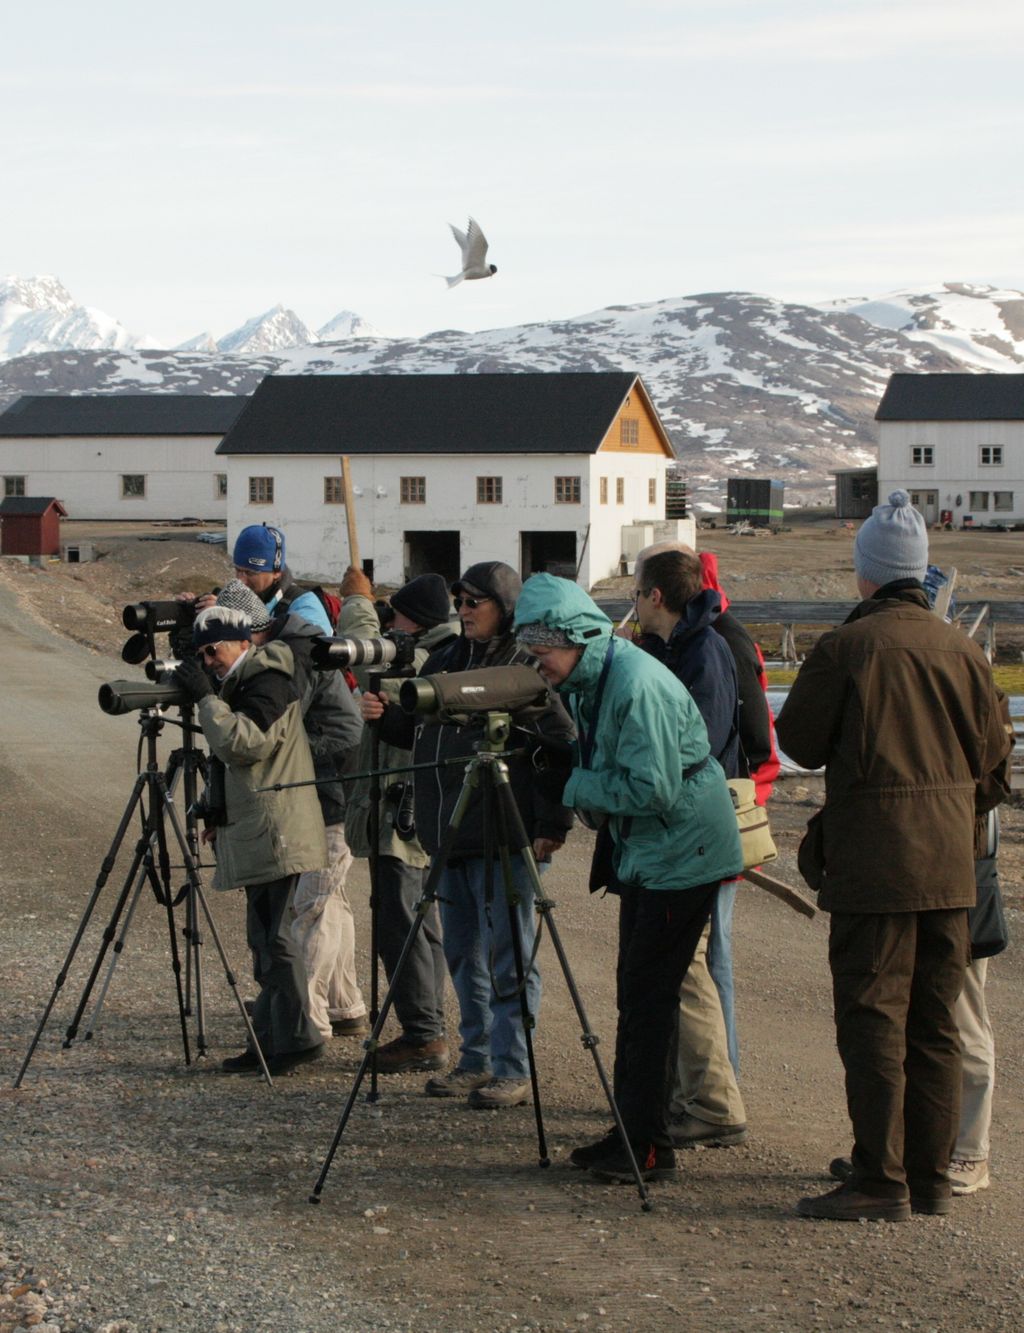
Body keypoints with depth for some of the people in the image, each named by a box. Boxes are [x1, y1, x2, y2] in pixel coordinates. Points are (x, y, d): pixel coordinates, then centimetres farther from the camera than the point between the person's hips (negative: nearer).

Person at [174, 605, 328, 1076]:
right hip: (258, 833, 11)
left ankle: (297, 1038, -8)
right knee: (264, 936, 12)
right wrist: (219, 811, 16)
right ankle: (270, 1040, 16)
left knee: (272, 935, -11)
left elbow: (243, 743, -23)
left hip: (274, 833, -11)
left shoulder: (268, 682, -11)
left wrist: (206, 697, -16)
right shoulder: (245, 683, 20)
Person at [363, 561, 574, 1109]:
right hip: (449, 834, 8)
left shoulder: (527, 667, -8)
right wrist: (387, 716, 4)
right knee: (463, 956, 14)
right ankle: (477, 1060, 24)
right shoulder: (443, 661, 14)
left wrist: (552, 823, -17)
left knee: (506, 958, -3)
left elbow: (558, 748, -13)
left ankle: (513, 1070, 4)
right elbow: (418, 735, 24)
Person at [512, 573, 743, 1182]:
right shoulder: (585, 681, 6)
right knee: (636, 994, 12)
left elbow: (654, 789, -26)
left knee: (650, 995, -8)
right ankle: (630, 1132, 20)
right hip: (645, 853, 10)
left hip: (685, 853, -10)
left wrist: (573, 785, -18)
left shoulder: (636, 683, -24)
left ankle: (649, 1146, -2)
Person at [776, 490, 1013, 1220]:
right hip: (950, 865, 5)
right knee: (935, 1022, 11)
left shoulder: (843, 649, -10)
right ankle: (931, 1174, 17)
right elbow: (993, 761, 10)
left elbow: (799, 741, 0)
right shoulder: (964, 651, 4)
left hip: (874, 863, -5)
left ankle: (881, 1180, -2)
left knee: (874, 1019, -1)